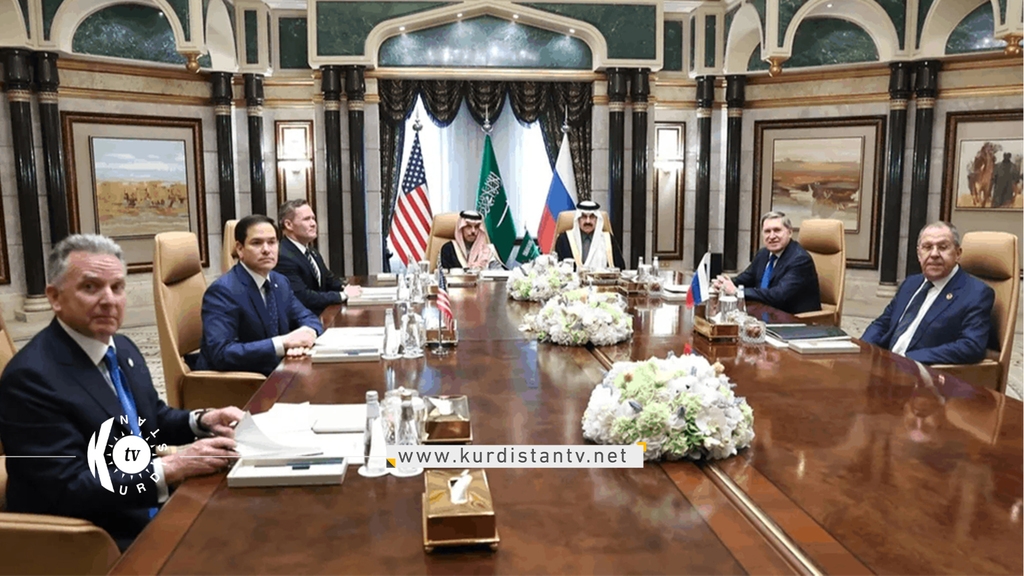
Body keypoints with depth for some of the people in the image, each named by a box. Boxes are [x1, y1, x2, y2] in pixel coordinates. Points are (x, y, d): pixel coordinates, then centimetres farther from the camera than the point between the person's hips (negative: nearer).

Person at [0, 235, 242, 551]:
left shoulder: (122, 348, 4)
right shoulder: (31, 376, -20)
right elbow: (69, 491, -22)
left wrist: (202, 421, -3)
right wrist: (173, 468, -25)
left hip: (152, 511, 8)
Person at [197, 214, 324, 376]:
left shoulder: (281, 283, 8)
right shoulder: (222, 291, -16)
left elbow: (309, 319, 11)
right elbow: (221, 354, -25)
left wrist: (305, 335, -14)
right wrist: (283, 343, -31)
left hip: (272, 376, 8)